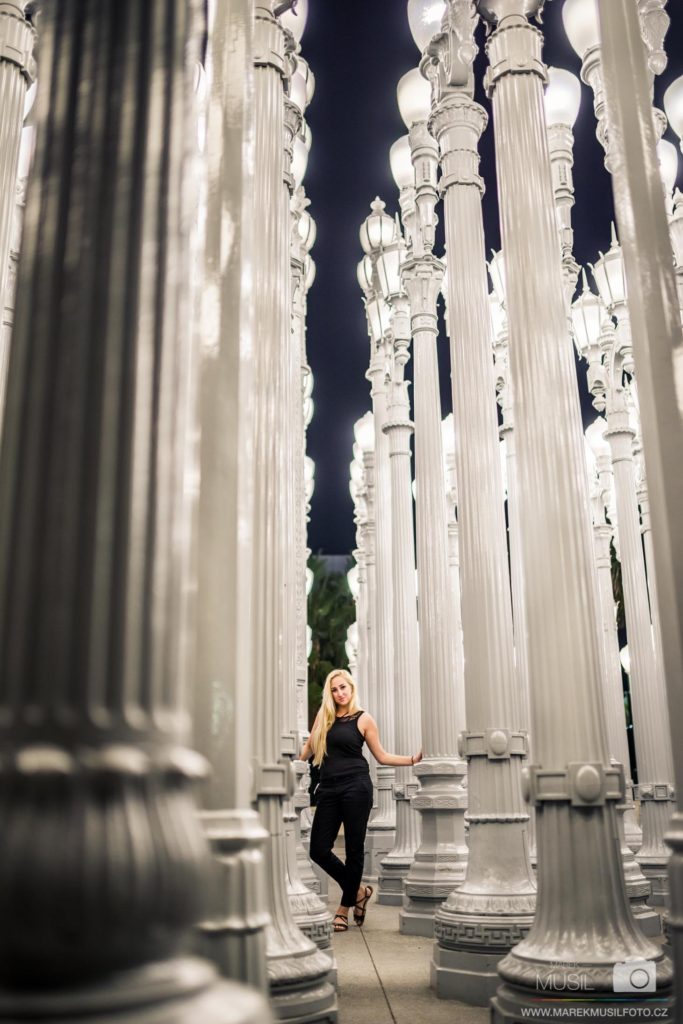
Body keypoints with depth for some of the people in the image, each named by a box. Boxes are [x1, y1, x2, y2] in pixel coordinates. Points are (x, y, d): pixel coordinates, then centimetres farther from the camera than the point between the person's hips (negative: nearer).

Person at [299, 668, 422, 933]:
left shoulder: (363, 719, 3)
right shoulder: (323, 717, 12)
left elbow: (381, 756, 7)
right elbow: (309, 747, 18)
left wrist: (413, 759, -2)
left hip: (355, 788, -4)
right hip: (328, 789, 4)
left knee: (353, 849, 2)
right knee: (319, 850, -1)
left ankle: (345, 907, 21)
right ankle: (358, 891, 21)